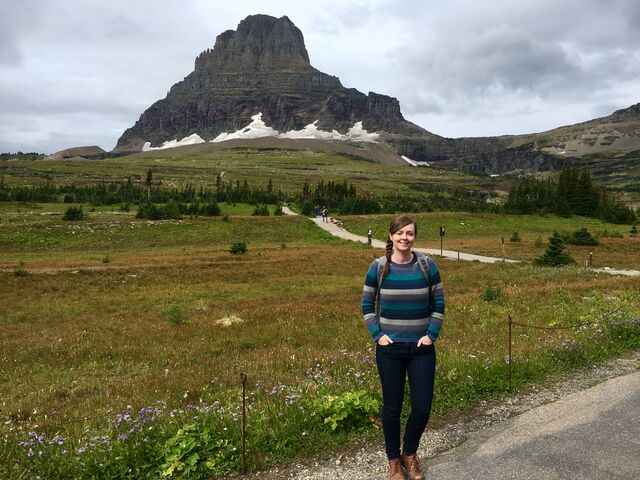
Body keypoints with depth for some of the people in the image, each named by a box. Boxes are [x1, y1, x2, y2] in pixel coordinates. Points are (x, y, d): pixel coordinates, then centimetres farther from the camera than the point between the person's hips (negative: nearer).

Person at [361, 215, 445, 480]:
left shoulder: (427, 265, -3)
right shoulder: (378, 267, -4)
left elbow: (438, 304, 4)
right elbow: (367, 305, 3)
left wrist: (431, 334, -6)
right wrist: (378, 335, -7)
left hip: (421, 349, 1)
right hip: (389, 349, -1)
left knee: (422, 407, 5)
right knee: (392, 407, 9)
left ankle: (410, 453, 33)